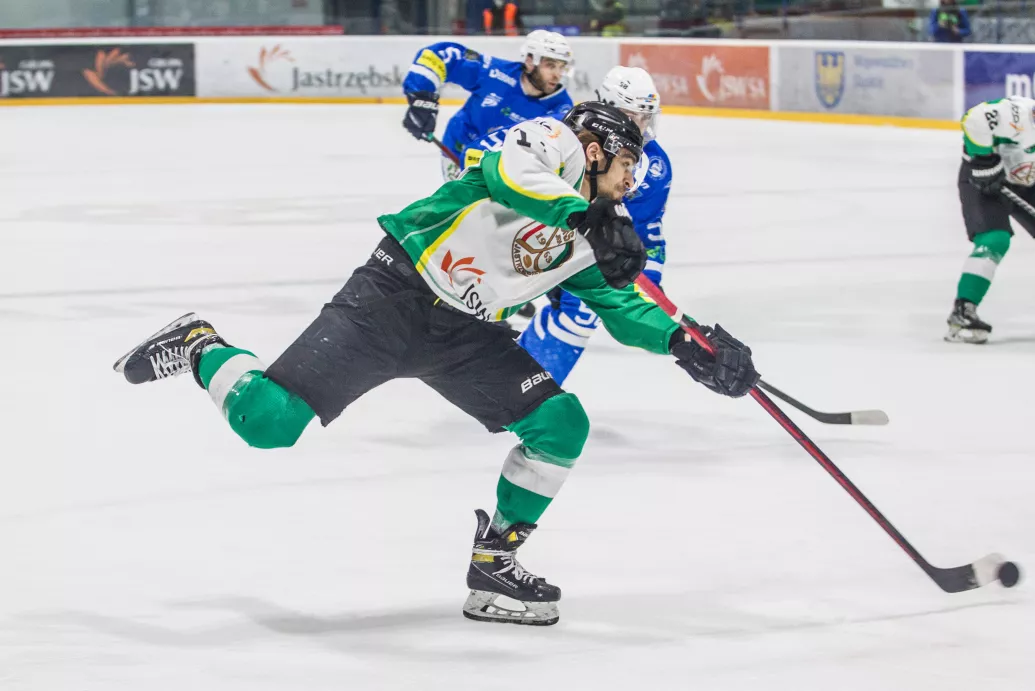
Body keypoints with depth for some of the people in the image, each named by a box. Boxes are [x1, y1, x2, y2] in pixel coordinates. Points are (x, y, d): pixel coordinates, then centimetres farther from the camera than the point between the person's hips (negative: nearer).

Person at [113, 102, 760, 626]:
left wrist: (681, 341, -4)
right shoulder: (550, 139, -10)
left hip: (464, 336, 8)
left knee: (562, 425, -7)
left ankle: (494, 563, 7)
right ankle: (200, 347, 14)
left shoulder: (603, 230, 13)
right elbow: (510, 175, -32)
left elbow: (620, 305, 12)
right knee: (269, 422, -18)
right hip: (395, 294, -8)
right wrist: (586, 216, -45)